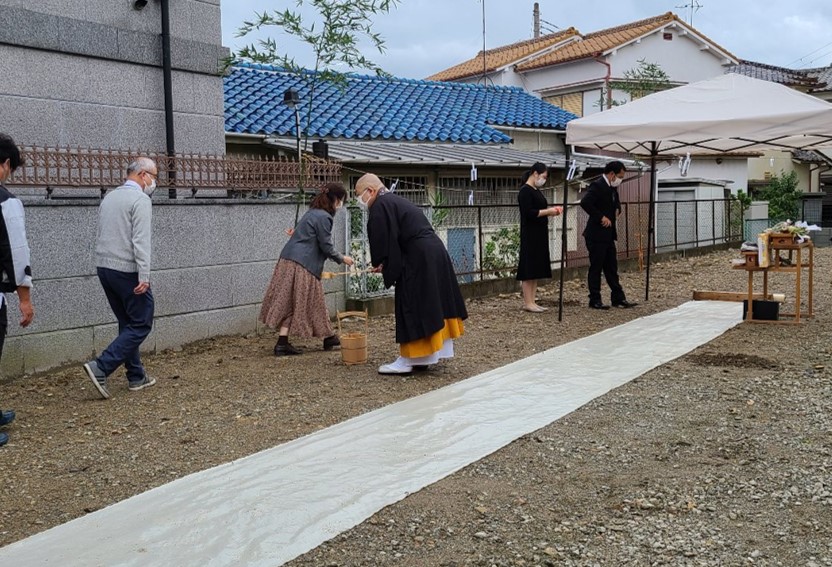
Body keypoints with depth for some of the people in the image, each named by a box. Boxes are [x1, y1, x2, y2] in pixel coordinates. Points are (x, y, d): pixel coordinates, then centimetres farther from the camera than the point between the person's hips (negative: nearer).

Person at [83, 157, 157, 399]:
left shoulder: (109, 197, 15)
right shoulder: (140, 200, -12)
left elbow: (104, 234, 17)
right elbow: (141, 241, -19)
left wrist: (107, 264, 20)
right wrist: (144, 277, -22)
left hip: (104, 268, 9)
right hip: (128, 271, -9)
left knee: (128, 324, 15)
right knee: (141, 325, -1)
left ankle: (136, 377, 18)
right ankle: (100, 368, -11)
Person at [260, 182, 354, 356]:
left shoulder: (313, 212, 17)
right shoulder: (324, 217, -12)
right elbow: (326, 246, -10)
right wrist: (342, 258, 5)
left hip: (289, 260, 9)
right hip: (303, 265, -9)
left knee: (289, 303, 7)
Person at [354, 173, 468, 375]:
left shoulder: (380, 207, -10)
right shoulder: (395, 201, 21)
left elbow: (383, 240, -12)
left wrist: (379, 264, 5)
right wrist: (384, 263, 14)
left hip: (417, 259, -10)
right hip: (435, 252, 10)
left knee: (411, 309, -3)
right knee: (430, 305, 15)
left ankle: (407, 360, 3)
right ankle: (431, 353, 25)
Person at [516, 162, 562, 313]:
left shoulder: (536, 190, 15)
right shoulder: (525, 191, -13)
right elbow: (528, 213, -21)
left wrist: (550, 210, 5)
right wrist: (548, 211, -15)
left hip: (539, 234, 10)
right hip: (530, 235, -10)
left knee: (537, 267, 10)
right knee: (529, 267, -5)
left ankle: (531, 301, 14)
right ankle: (528, 302, 0)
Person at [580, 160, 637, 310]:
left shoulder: (613, 188, 12)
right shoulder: (597, 185, -16)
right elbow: (585, 203, -30)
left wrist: (617, 209, 9)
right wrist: (601, 217, -23)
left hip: (608, 235, 9)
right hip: (596, 235, -9)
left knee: (612, 268, 13)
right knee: (596, 268, 0)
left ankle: (618, 298, 19)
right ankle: (595, 300, 7)